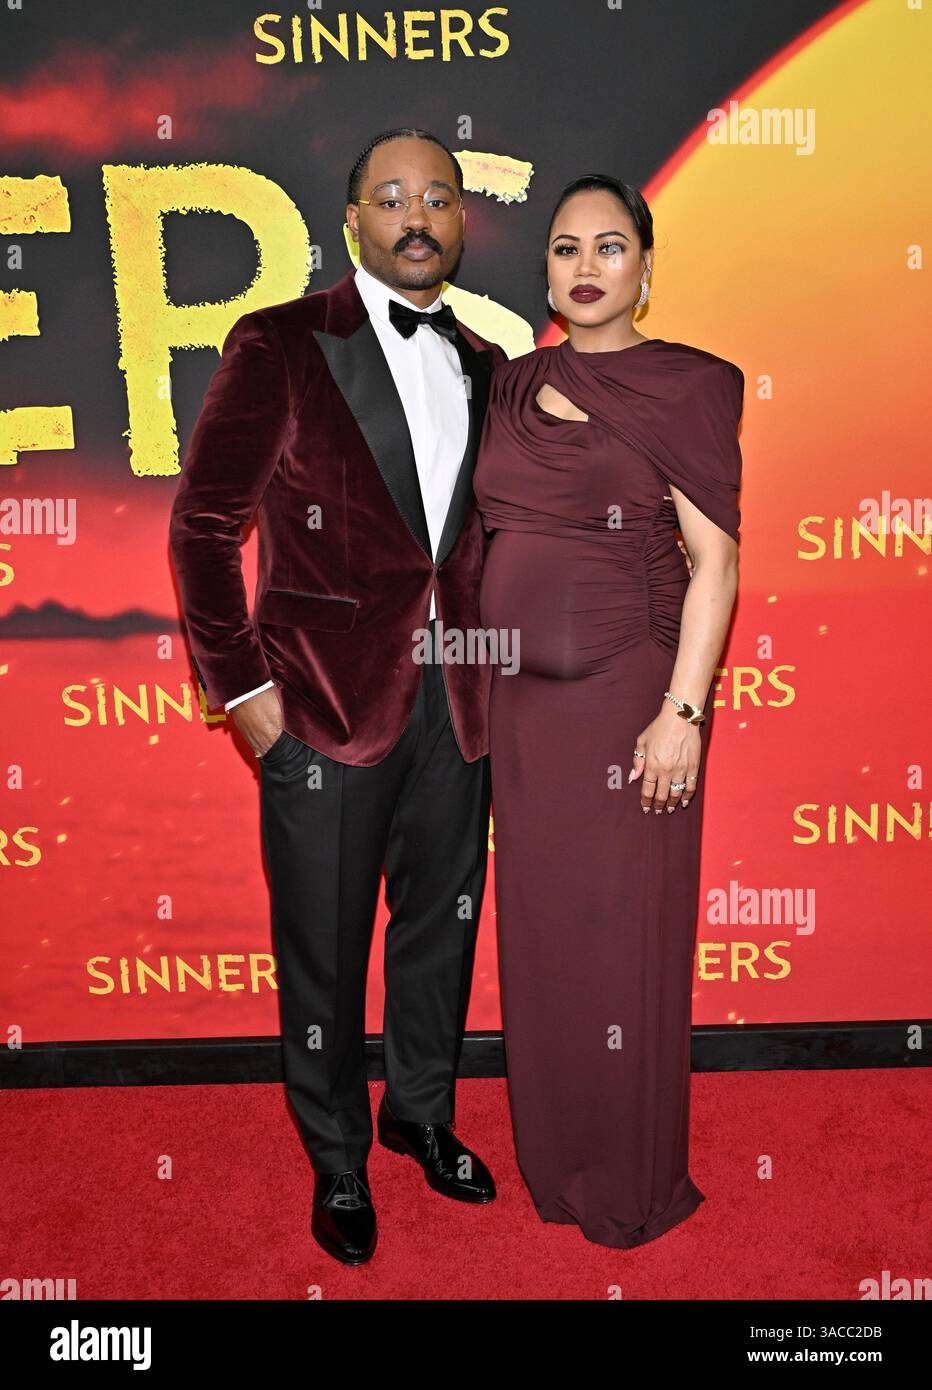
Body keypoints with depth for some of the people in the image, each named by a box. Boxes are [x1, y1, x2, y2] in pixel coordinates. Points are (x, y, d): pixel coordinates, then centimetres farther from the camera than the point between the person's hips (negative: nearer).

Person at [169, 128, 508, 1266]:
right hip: (323, 707, -4)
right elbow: (203, 523, -5)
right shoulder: (279, 345, -4)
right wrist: (241, 687, -9)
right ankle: (337, 1161, 34)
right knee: (322, 953, 10)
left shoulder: (484, 365, 11)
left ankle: (422, 1113, 43)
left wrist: (492, 653, 8)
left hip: (455, 706, 5)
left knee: (442, 928, 18)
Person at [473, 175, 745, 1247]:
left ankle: (635, 1182, 26)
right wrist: (478, 674, 11)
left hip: (626, 690, -5)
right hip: (524, 694, 6)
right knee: (539, 919, 13)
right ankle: (554, 1159, 34)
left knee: (624, 923, 4)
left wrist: (682, 712, -18)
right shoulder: (513, 387, 12)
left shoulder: (683, 386, -4)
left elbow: (715, 559, -10)